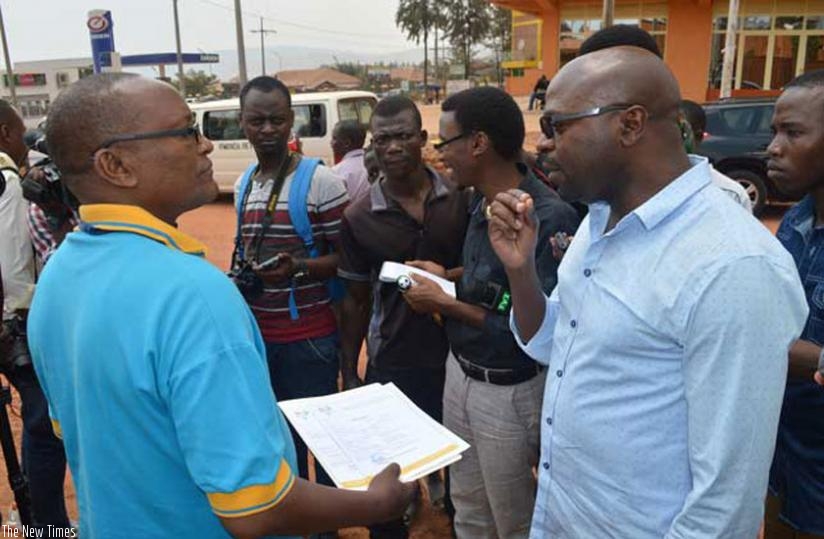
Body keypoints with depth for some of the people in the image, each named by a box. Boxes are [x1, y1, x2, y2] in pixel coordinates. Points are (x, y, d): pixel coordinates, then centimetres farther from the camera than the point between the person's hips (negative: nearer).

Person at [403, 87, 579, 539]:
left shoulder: (549, 219, -26)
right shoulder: (480, 200, 2)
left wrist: (446, 304, -21)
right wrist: (446, 276, 0)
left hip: (509, 393, -7)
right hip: (459, 372, 8)